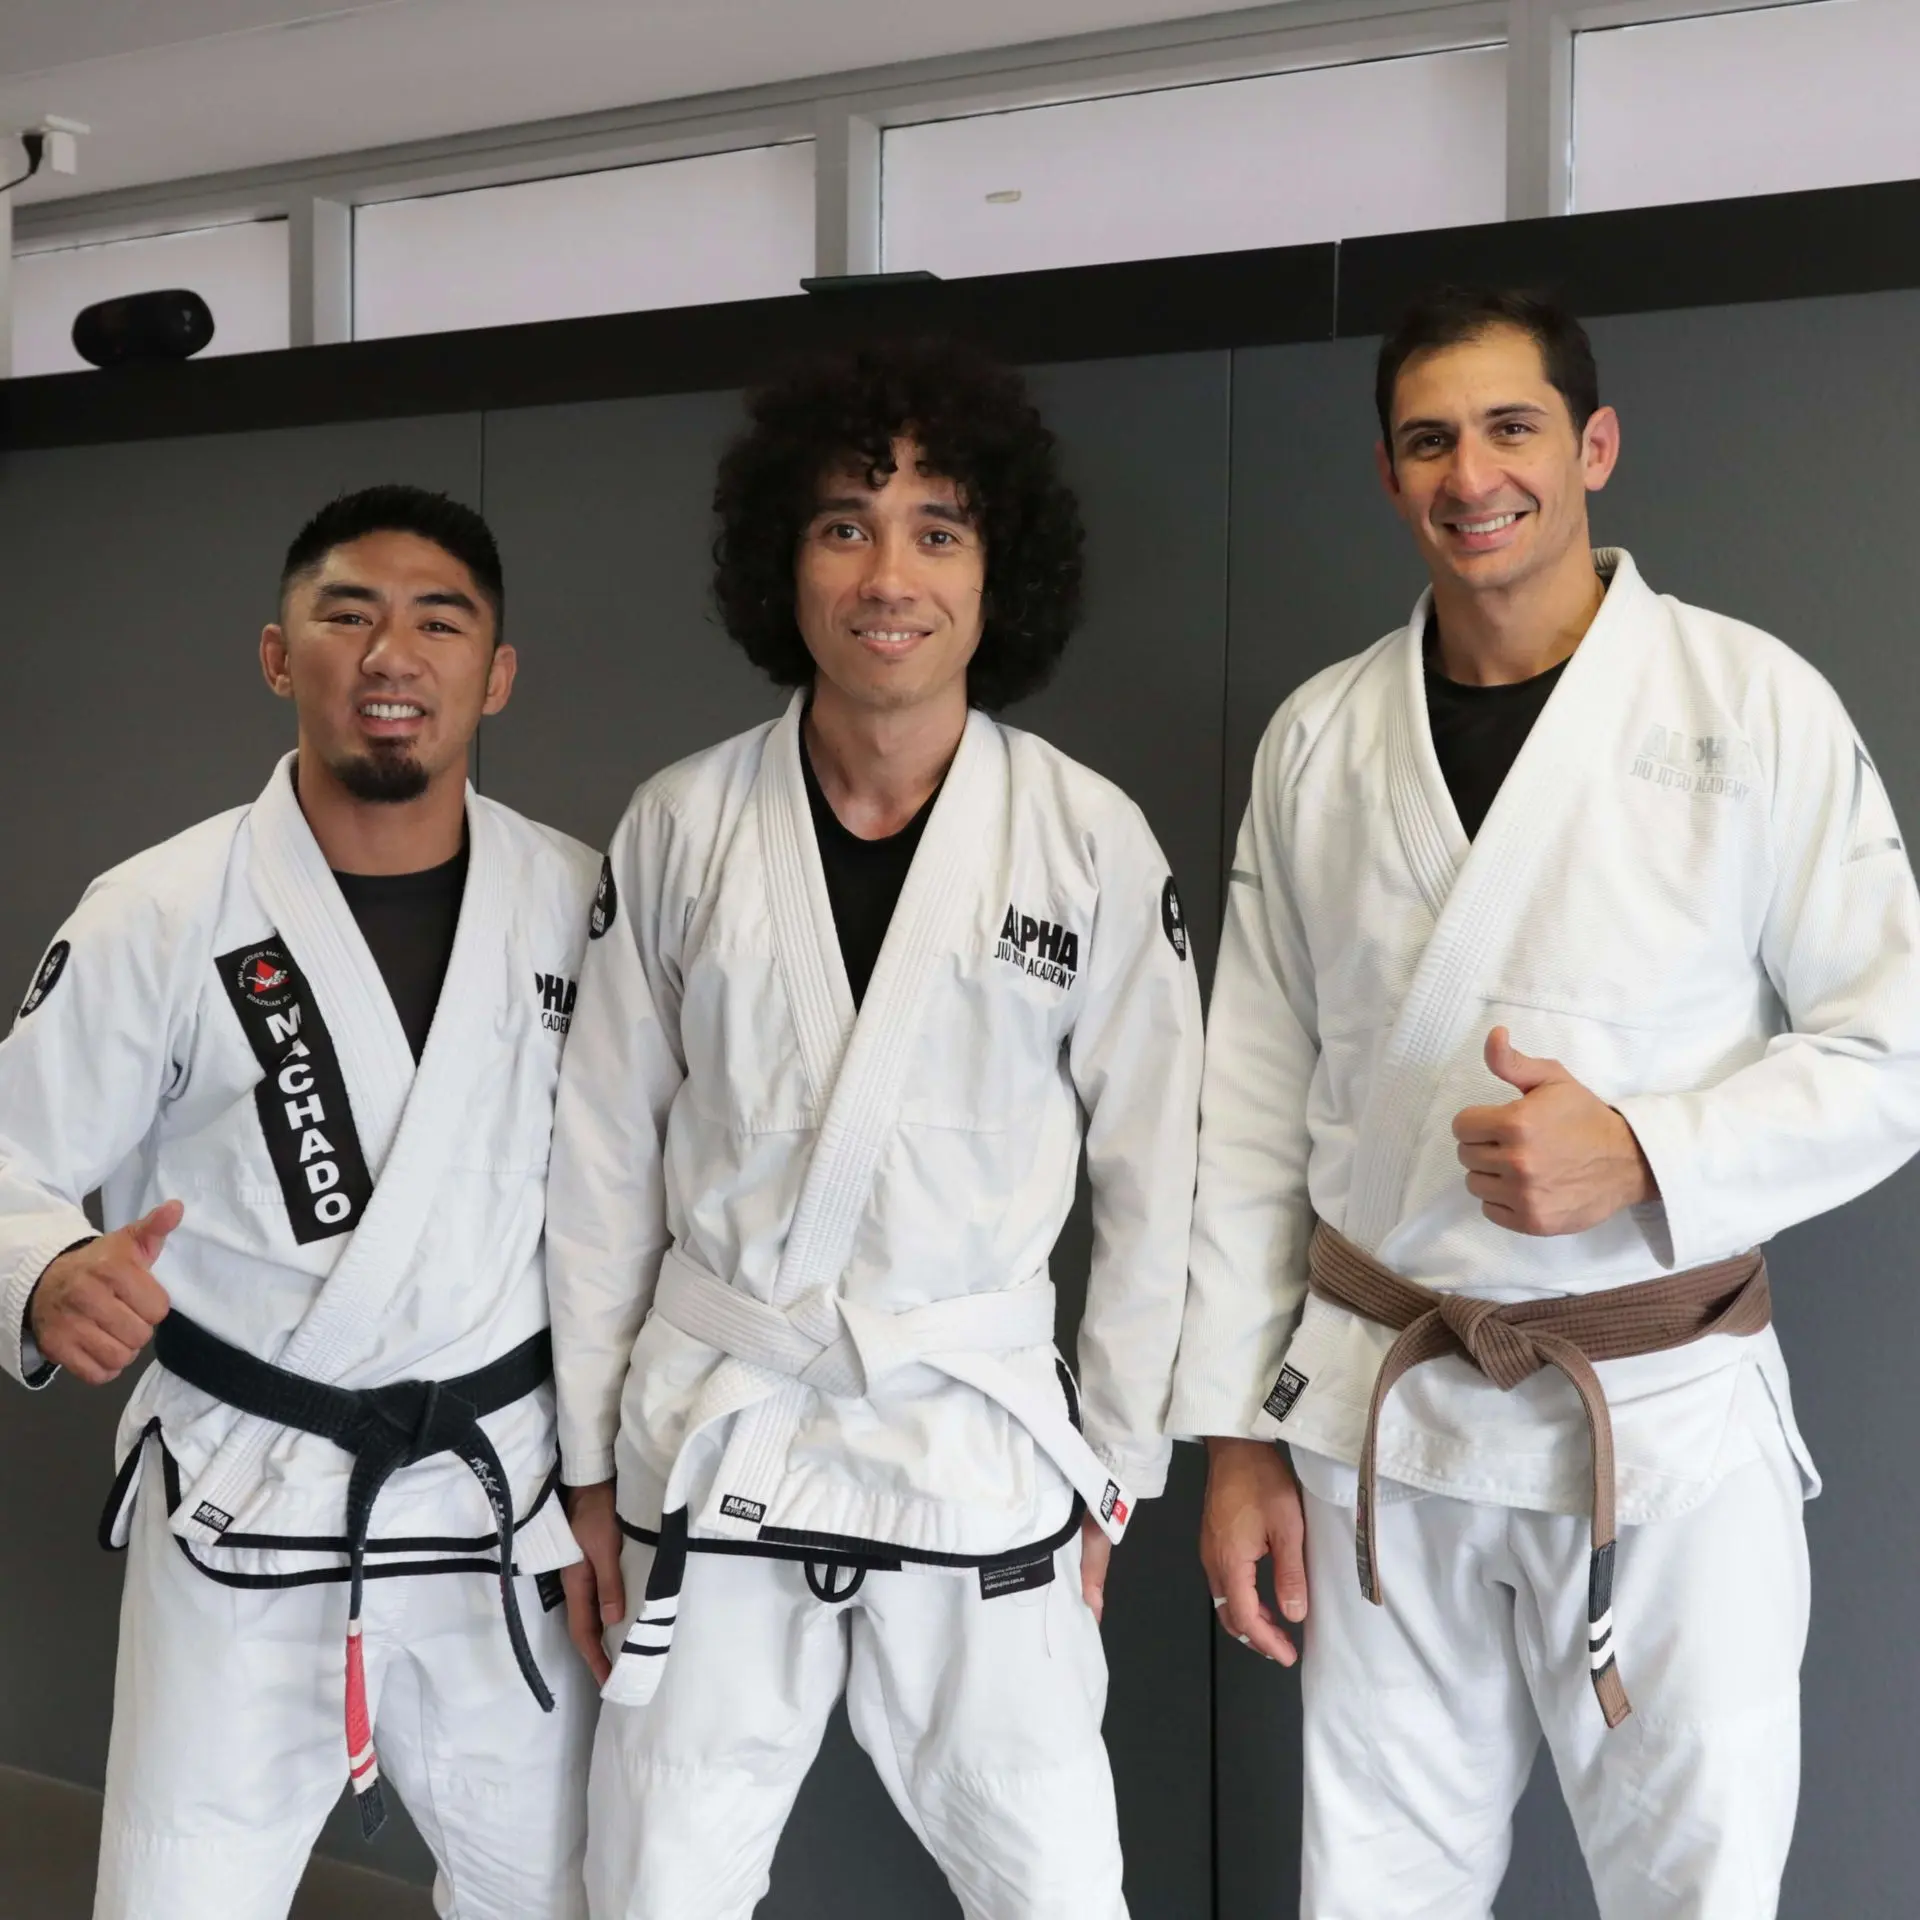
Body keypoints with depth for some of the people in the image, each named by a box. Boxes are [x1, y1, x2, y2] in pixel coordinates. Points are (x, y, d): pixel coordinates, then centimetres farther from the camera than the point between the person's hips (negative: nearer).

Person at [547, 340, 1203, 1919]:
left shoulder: (1093, 842, -6)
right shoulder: (683, 827, -3)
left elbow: (1153, 1177, 0)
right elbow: (606, 1160, 3)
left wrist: (1112, 1471, 3)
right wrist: (592, 1466, 6)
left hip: (981, 1449, -1)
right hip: (711, 1445, 2)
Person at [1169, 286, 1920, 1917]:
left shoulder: (1751, 702, -5)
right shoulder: (1319, 738, 3)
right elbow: (1257, 1106, 6)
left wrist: (1642, 1157, -20)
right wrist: (1235, 1434, 6)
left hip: (1667, 1415, -2)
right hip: (1380, 1415, 3)